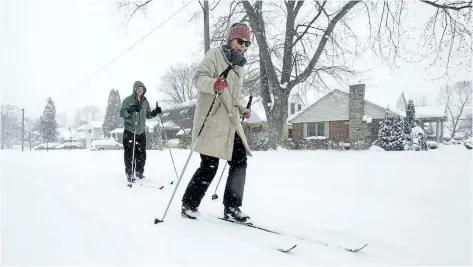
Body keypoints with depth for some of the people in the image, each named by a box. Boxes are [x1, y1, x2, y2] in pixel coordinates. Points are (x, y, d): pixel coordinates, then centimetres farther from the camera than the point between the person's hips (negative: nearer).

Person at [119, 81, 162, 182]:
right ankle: (129, 174, 7)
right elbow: (122, 113, -9)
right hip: (129, 131, -4)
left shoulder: (145, 101, 11)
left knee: (142, 154, 7)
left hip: (141, 132, 4)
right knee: (130, 154, -4)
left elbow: (148, 115, 17)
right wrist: (131, 110, -26)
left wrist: (155, 112, -2)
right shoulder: (128, 100, -4)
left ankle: (139, 172, 24)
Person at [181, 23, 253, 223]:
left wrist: (242, 110, 16)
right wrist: (214, 84, -35)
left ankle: (232, 208, 12)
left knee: (240, 162, 2)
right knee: (209, 166, -8)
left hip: (231, 123, 8)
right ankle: (189, 205, 10)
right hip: (211, 121, -8)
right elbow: (198, 78, -14)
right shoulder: (215, 55, -1)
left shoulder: (240, 66, 22)